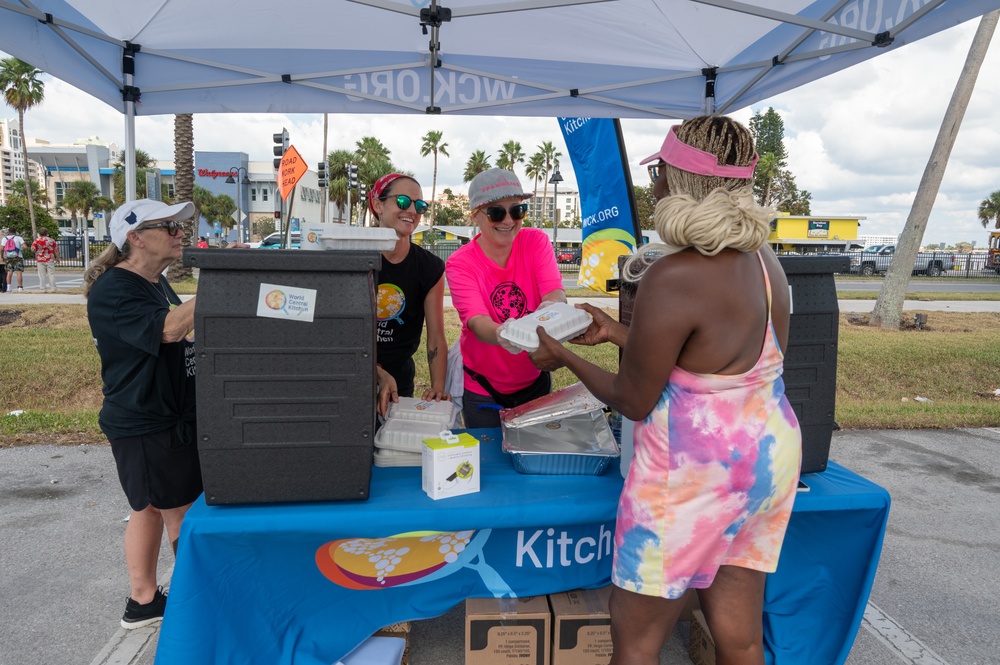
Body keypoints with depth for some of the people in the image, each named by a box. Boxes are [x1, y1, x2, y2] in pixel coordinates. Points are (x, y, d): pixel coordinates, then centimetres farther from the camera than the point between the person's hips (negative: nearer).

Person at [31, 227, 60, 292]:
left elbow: (33, 249, -7)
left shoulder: (36, 240, 0)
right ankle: (53, 289, -2)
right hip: (50, 260, 1)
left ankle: (43, 289, 1)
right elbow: (56, 250, 5)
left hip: (40, 260, -1)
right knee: (51, 274, 2)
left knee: (42, 275, 2)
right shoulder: (51, 240, 5)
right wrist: (57, 258, 13)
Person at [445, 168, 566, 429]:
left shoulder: (536, 242, -8)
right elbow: (476, 320, -29)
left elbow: (555, 292, -21)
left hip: (535, 381, 3)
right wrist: (500, 334, -53)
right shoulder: (460, 264, -15)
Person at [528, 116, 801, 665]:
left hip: (695, 472, -8)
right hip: (772, 452, 9)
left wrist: (565, 357, 1)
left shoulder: (674, 278, -23)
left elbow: (633, 402, -14)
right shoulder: (763, 260, 3)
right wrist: (615, 332, 18)